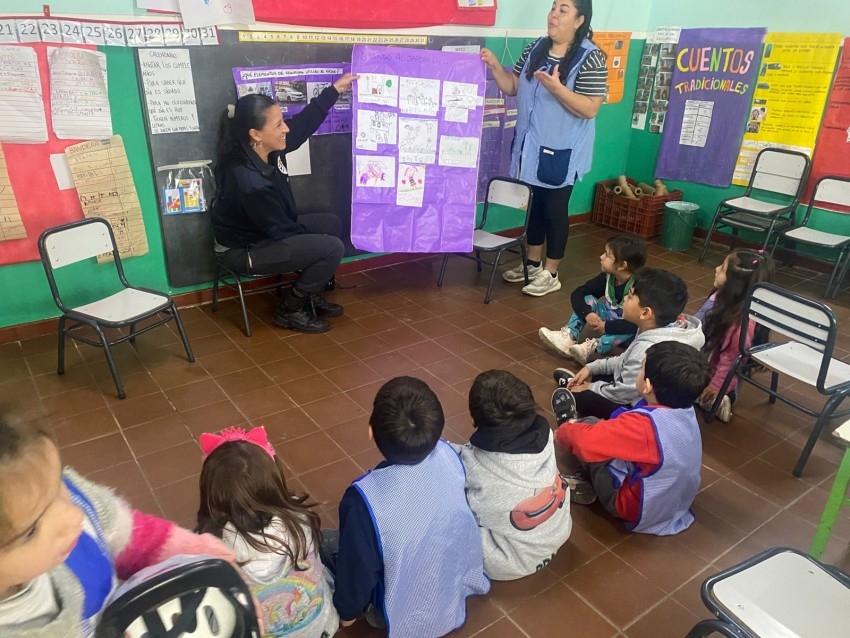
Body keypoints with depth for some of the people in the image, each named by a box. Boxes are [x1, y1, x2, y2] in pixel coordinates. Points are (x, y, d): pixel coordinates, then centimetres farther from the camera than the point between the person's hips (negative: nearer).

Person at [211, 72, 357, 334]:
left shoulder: (267, 149, -10)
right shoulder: (249, 181, -34)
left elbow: (303, 123, 5)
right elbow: (280, 230, -23)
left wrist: (335, 89, 9)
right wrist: (311, 235, -5)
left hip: (267, 231, 10)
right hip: (244, 250, -10)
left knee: (330, 223, 13)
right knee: (332, 248, -17)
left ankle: (311, 295, 21)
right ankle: (289, 310, 1)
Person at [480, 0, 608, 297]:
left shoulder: (590, 58, -12)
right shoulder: (535, 49, 7)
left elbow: (589, 109, -18)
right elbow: (512, 87, 9)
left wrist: (555, 87, -29)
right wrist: (495, 66, -7)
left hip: (561, 151, -6)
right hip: (530, 146, 6)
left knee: (555, 209, 3)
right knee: (533, 205, 15)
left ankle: (550, 274, 16)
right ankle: (532, 264, 31)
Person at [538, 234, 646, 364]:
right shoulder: (607, 277, -10)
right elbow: (578, 293, -8)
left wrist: (607, 327, -35)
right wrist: (587, 314, -26)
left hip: (630, 334, -6)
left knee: (630, 328, -39)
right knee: (588, 300, -11)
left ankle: (591, 347, -48)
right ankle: (568, 338, -30)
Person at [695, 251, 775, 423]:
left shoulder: (741, 320, -33)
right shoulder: (721, 295, -10)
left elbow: (732, 359, -26)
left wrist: (715, 388, -18)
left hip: (709, 373, -8)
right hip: (699, 360, 8)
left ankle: (713, 401, 1)